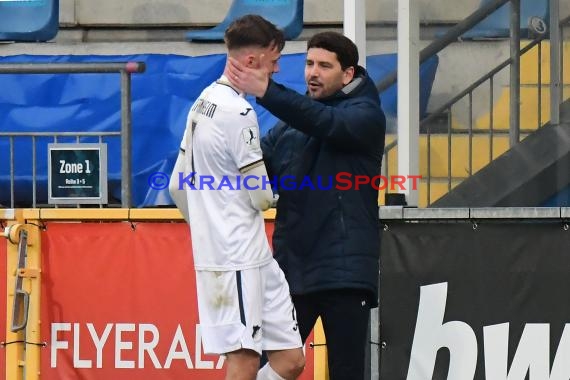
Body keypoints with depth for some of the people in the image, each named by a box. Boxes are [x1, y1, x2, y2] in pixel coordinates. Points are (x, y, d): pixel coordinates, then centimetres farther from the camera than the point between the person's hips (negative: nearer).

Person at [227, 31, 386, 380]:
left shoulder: (367, 115, -1)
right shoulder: (290, 126, 17)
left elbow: (327, 123, -22)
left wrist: (266, 92, -34)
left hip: (344, 272, -5)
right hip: (291, 269, 5)